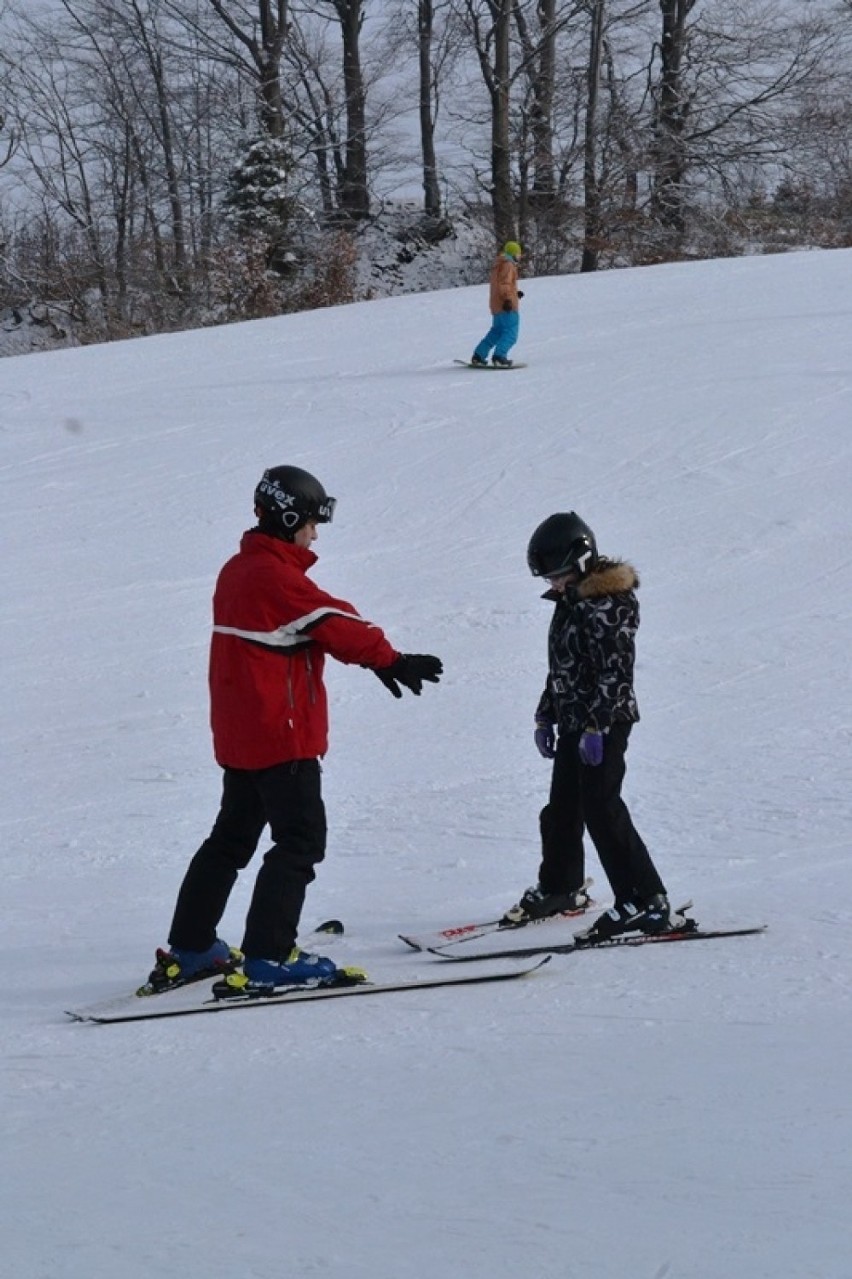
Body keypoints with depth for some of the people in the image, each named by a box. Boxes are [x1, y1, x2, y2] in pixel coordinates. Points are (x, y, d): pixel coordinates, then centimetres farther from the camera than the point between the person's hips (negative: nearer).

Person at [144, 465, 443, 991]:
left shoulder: (239, 571, 13)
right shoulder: (277, 576, -18)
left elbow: (310, 626, 14)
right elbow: (335, 623, -16)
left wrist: (379, 661, 10)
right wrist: (392, 660, -6)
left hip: (240, 733, 10)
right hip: (282, 734, -10)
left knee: (232, 837, 17)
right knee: (301, 841, -4)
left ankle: (188, 950, 21)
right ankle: (269, 956, -6)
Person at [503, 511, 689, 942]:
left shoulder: (607, 604, -16)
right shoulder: (570, 602, 14)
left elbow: (615, 671, -21)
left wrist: (596, 725, -24)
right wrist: (546, 717, 21)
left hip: (605, 723, -10)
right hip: (574, 723, 10)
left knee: (601, 809, -14)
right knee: (562, 808, 18)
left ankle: (646, 903, -13)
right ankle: (560, 888, 37)